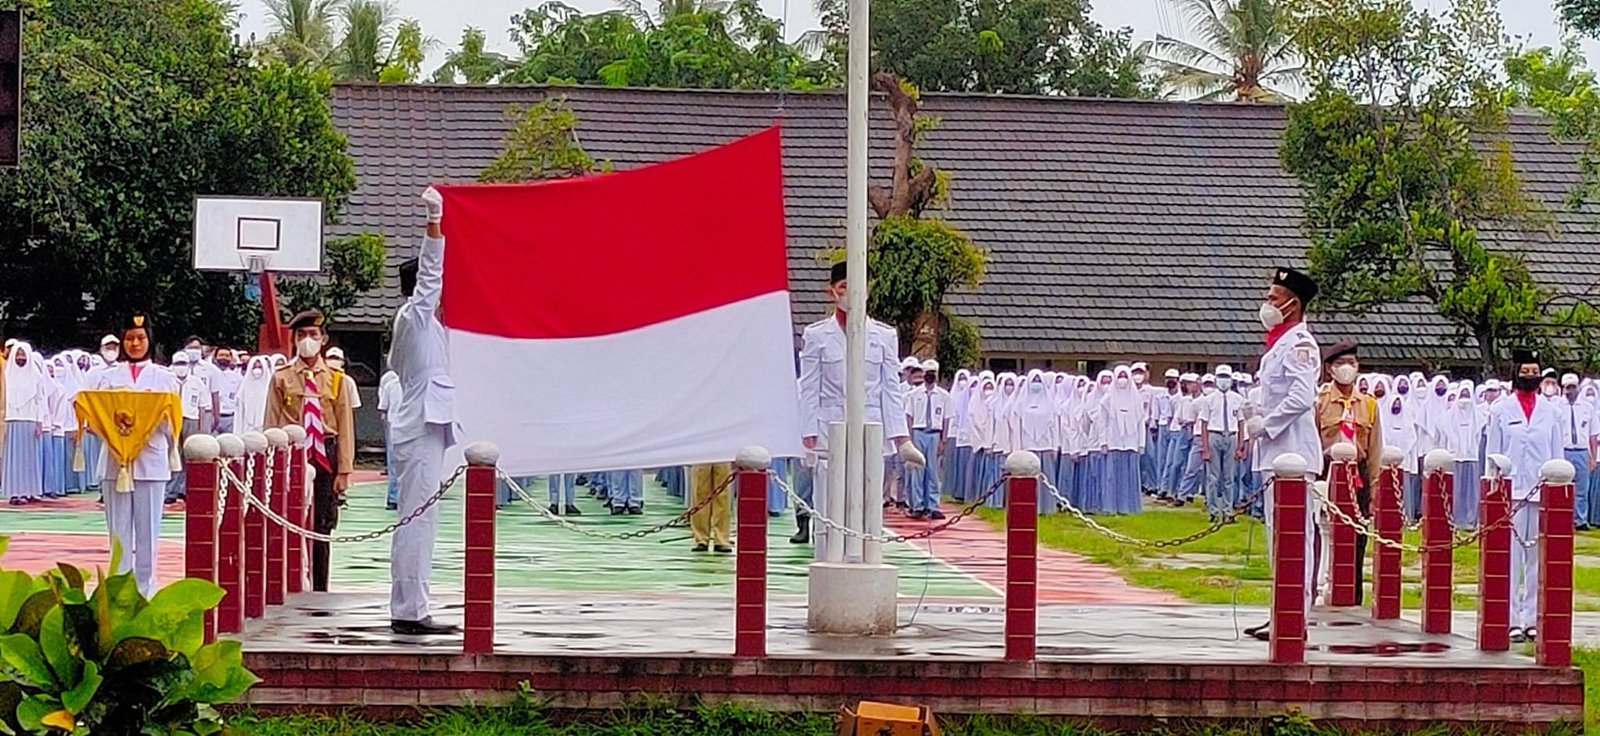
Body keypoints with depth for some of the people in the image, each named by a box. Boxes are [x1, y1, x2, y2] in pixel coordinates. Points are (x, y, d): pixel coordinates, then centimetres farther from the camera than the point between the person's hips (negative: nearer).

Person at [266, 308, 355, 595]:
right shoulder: (281, 378, 5)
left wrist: (344, 470, -3)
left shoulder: (335, 380, 5)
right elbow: (272, 423, 5)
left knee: (322, 527, 6)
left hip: (325, 456, 1)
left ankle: (320, 594, 12)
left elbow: (345, 427, 4)